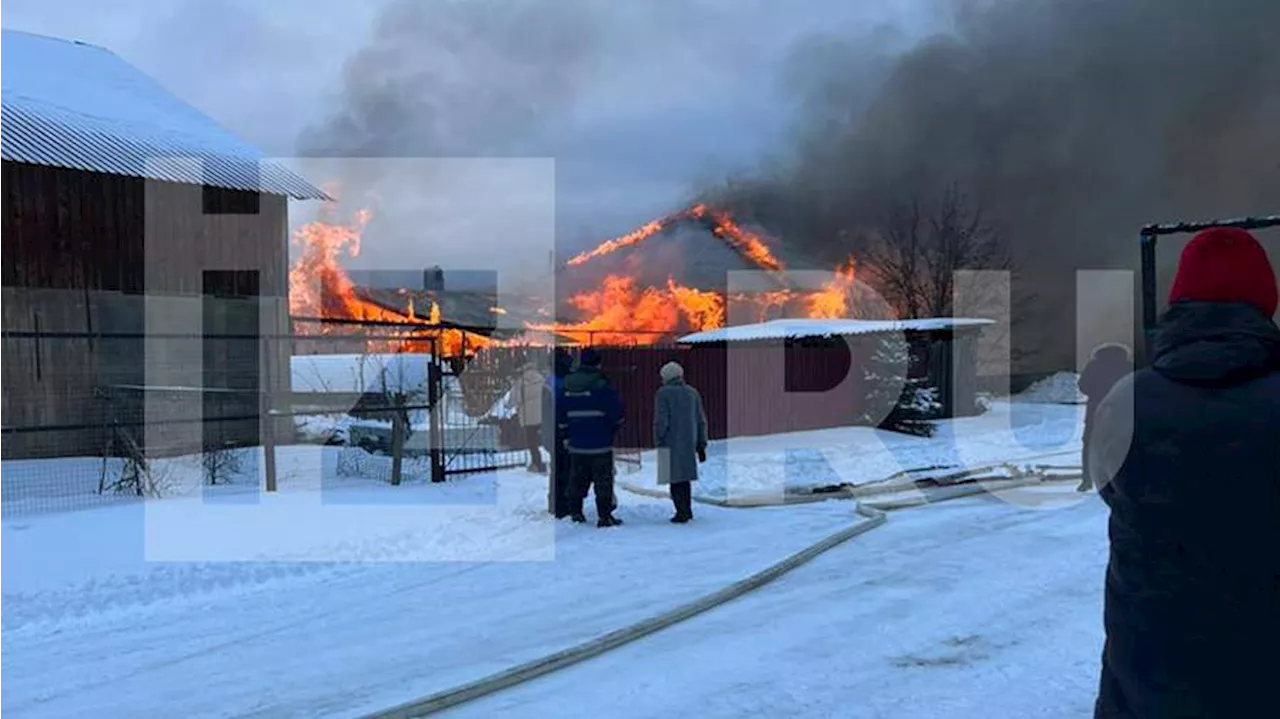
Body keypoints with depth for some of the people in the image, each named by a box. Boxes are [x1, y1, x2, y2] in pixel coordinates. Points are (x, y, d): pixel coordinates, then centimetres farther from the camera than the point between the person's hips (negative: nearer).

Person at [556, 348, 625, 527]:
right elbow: (616, 410, -12)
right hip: (600, 444, -5)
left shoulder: (568, 385, 6)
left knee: (578, 478, 16)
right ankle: (604, 515, 1)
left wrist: (567, 434, 19)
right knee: (603, 479, 1)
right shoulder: (601, 385, -12)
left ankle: (576, 511, 21)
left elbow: (561, 413, 11)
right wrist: (613, 428, 7)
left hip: (576, 443, 5)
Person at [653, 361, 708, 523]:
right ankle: (687, 510, 23)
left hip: (671, 443, -6)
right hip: (689, 443, 6)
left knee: (675, 478, 0)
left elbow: (661, 420, -14)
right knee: (685, 476, 17)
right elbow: (701, 421, 11)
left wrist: (658, 441, -2)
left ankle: (682, 513, -2)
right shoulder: (692, 392, 10)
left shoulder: (663, 393, -7)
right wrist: (701, 445, 16)